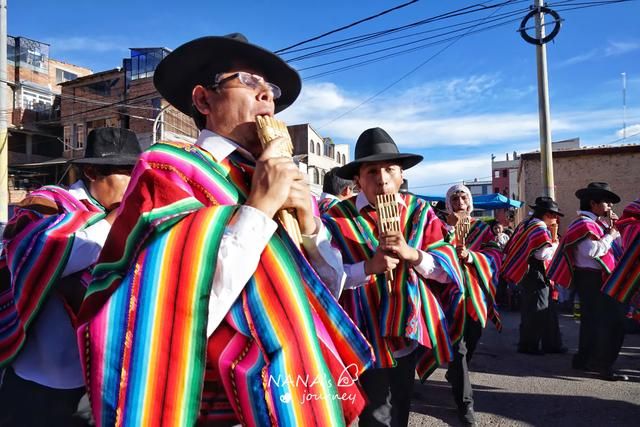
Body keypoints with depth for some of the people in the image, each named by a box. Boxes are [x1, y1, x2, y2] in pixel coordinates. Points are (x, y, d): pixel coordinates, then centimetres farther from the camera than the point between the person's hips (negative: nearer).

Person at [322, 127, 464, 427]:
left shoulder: (419, 211, 1)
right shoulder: (337, 219, -9)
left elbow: (448, 268, -4)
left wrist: (412, 254, -21)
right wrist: (369, 267, -27)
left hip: (410, 334, 4)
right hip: (367, 340, -4)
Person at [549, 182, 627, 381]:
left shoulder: (594, 223, 17)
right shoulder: (585, 224, -15)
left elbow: (617, 246, 22)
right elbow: (593, 250, -28)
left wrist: (613, 228, 8)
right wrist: (610, 234, -15)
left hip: (594, 279, 11)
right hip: (592, 279, -11)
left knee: (592, 321, 17)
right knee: (612, 322, -10)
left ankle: (584, 360, 27)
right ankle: (604, 366, -6)